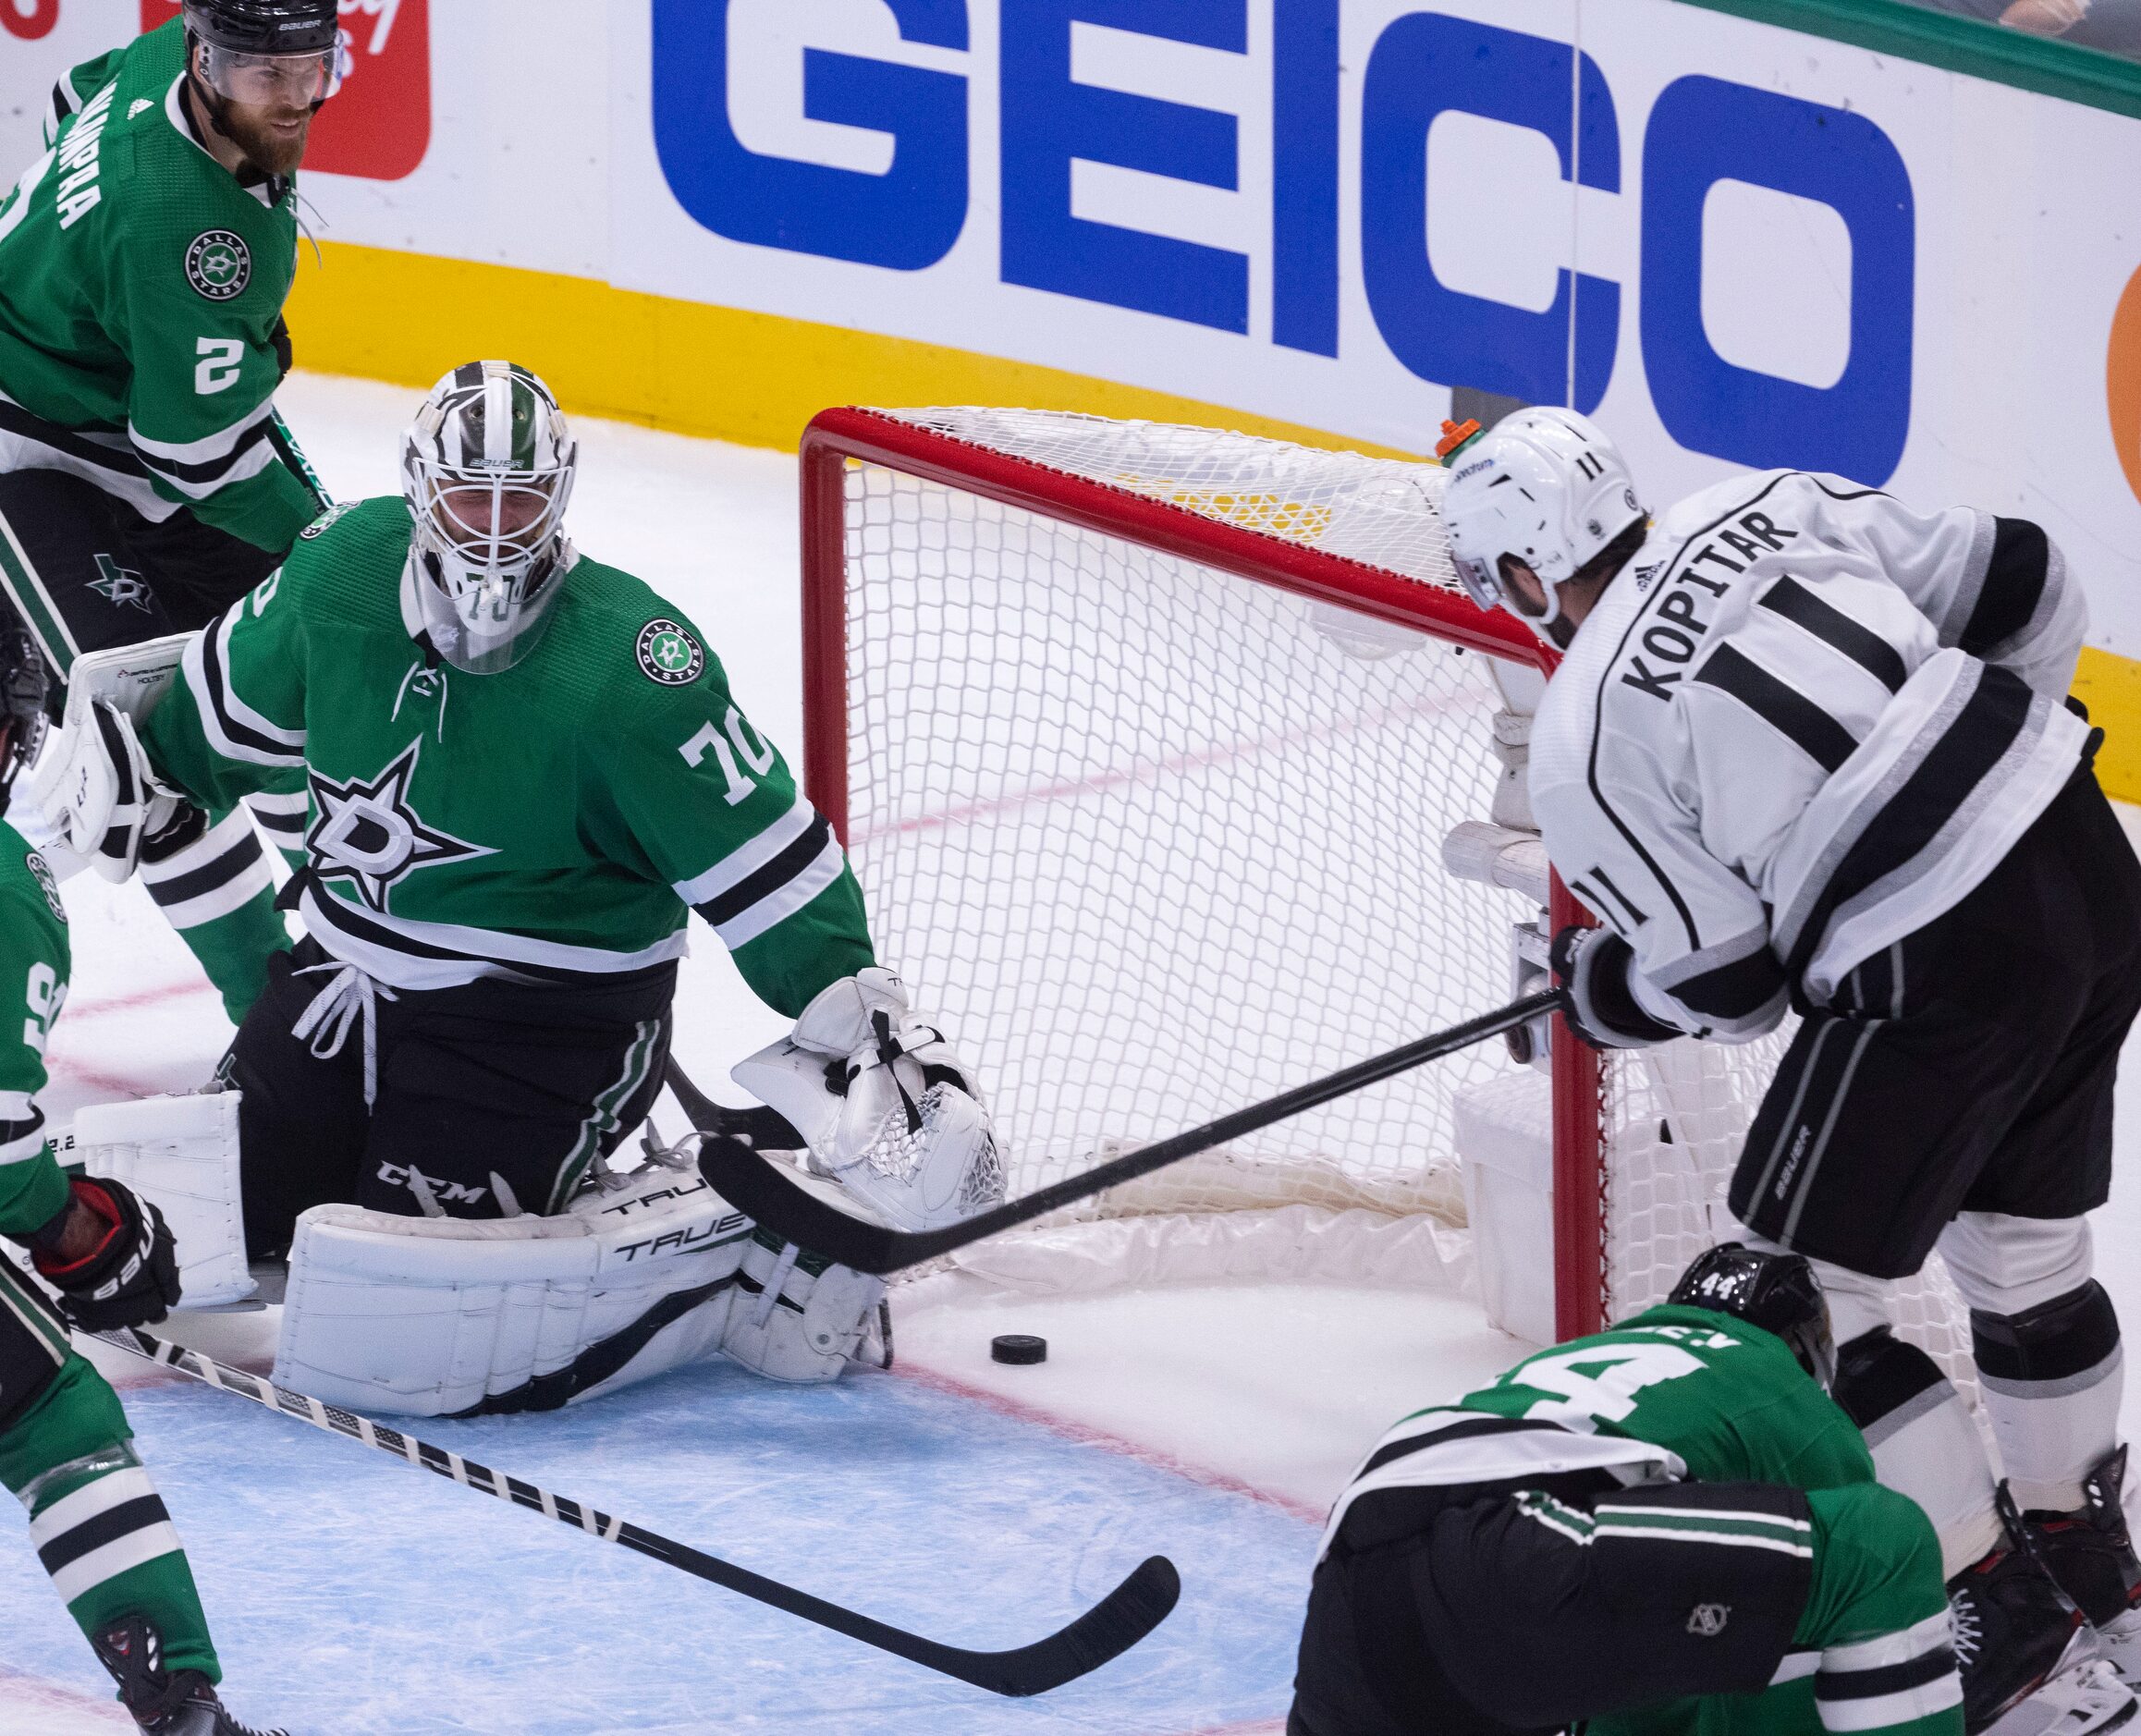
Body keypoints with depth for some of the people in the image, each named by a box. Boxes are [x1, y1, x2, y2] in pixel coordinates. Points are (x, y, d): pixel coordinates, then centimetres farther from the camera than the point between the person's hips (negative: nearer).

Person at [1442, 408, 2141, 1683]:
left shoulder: (1584, 752, -6)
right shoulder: (1771, 510, 8)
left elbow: (1722, 986, -1)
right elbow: (2023, 588, 10)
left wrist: (1582, 983, 19)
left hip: (1949, 976, -8)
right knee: (2026, 1250, 26)